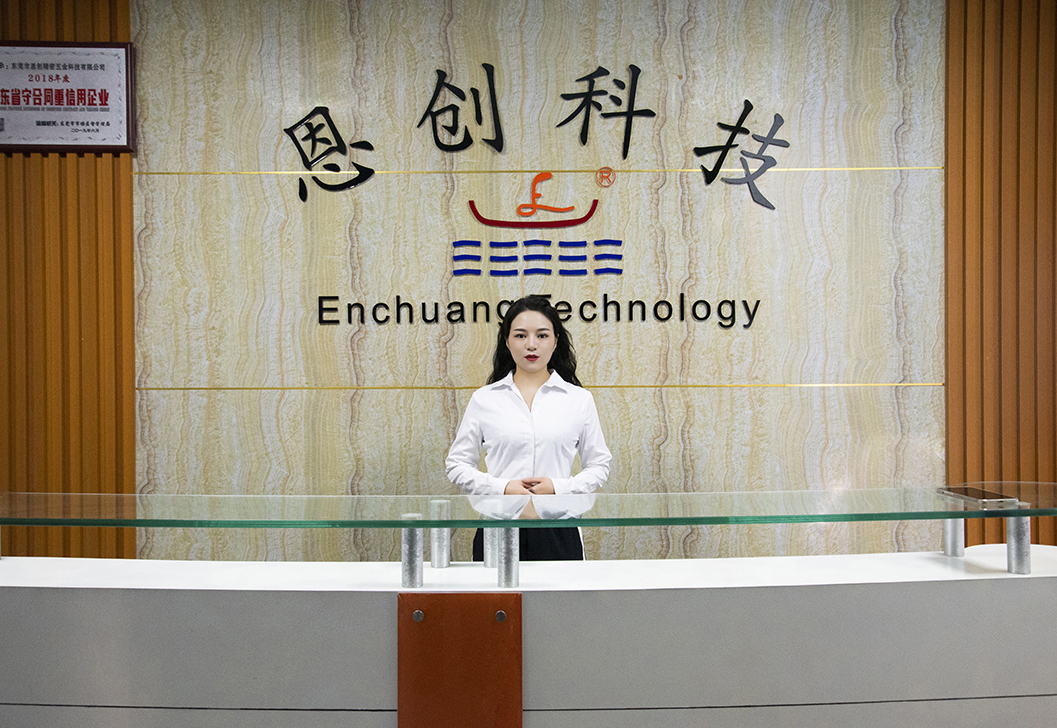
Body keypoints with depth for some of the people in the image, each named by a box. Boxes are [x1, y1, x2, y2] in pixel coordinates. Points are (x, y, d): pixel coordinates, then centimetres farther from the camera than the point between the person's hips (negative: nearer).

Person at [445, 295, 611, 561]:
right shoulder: (484, 399, 5)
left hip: (558, 533, 0)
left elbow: (599, 465, 10)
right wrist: (502, 488, -9)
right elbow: (457, 463, 7)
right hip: (499, 530, 0)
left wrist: (559, 487, -8)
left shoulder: (579, 399, 6)